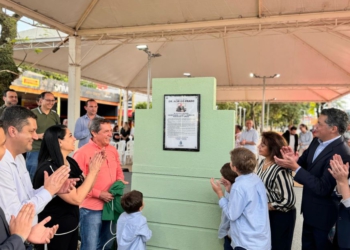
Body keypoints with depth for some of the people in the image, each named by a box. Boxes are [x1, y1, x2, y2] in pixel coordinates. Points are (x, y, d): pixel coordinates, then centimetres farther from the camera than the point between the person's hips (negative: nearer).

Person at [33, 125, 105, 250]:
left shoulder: (71, 162, -1)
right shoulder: (48, 169, -26)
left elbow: (85, 189, 6)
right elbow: (76, 198, -28)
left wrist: (95, 168, -9)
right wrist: (93, 171, -21)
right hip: (56, 229, -7)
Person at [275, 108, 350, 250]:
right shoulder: (317, 142, -3)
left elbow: (322, 188, -33)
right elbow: (305, 164, 3)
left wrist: (295, 167, -34)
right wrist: (294, 159, -19)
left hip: (324, 215, -8)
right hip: (310, 210, 8)